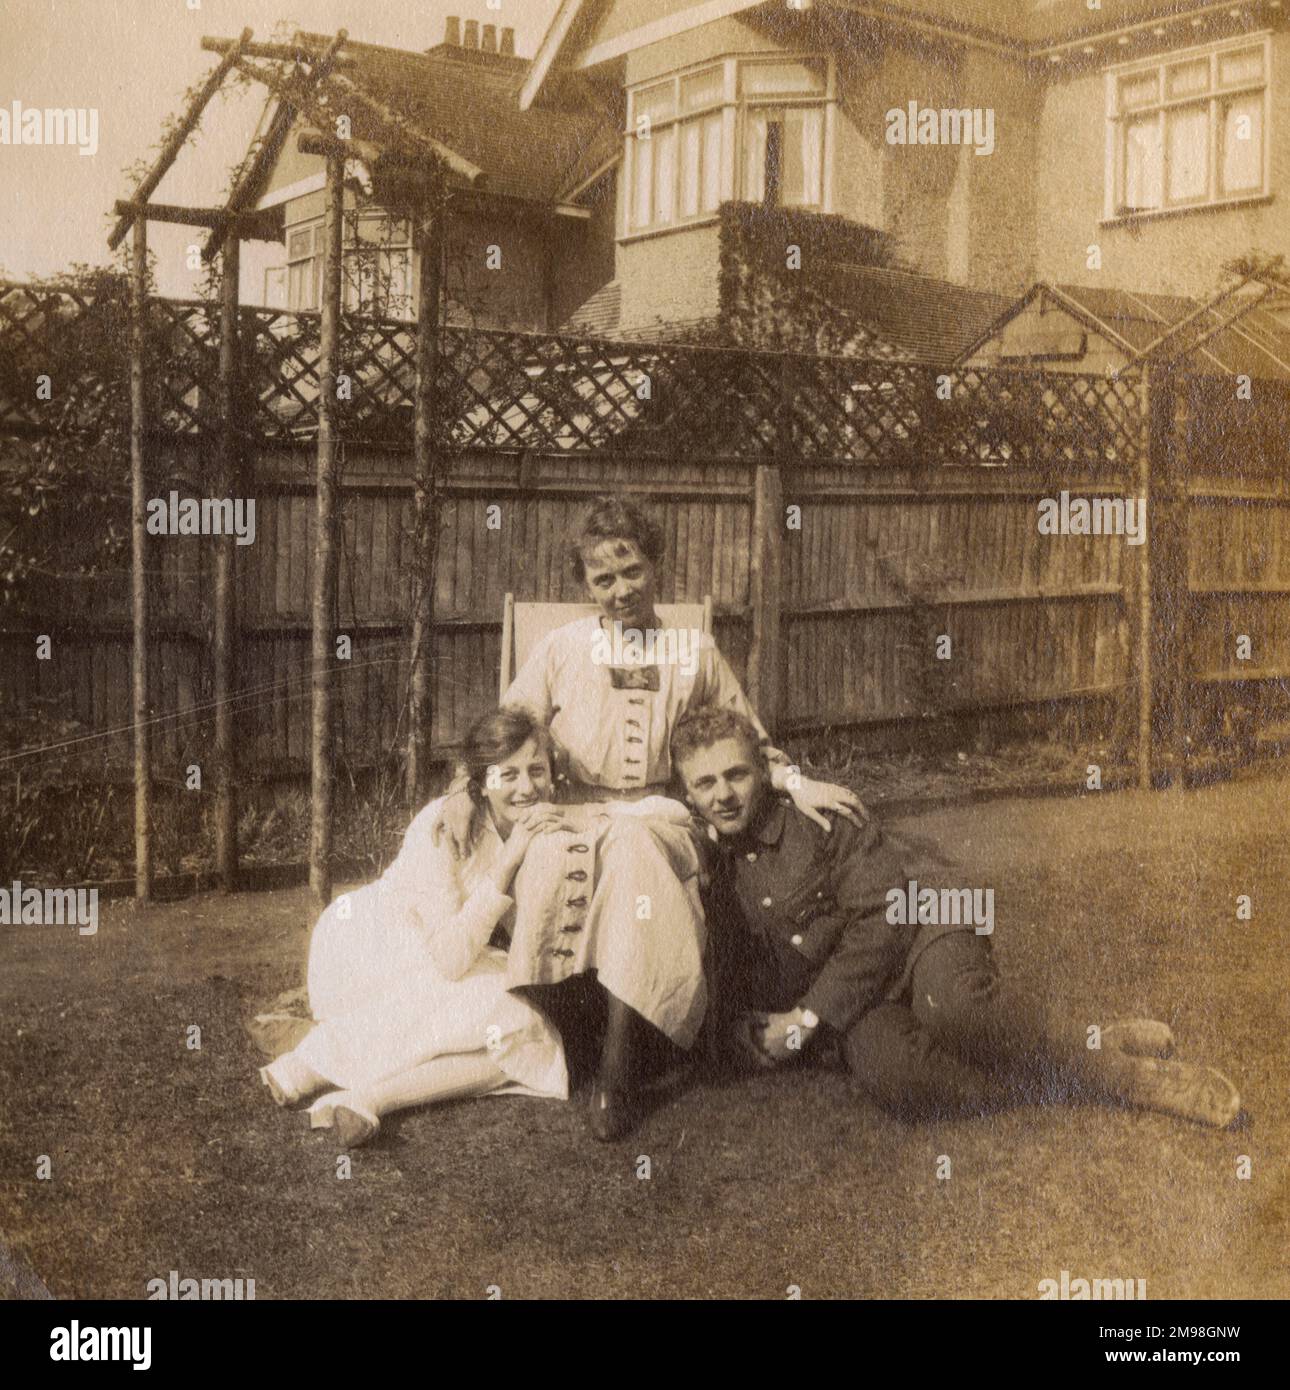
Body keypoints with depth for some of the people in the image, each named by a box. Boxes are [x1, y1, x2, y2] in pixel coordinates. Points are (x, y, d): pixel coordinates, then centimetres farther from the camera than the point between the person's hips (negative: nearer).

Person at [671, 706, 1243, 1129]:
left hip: (914, 943, -2)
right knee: (890, 1071, -35)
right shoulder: (707, 874, 11)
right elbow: (723, 990, 17)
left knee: (952, 1002, -41)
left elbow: (881, 918, -9)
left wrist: (809, 1016, -14)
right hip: (858, 1018, 2)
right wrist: (755, 1038, -5)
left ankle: (1104, 1055, -20)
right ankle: (1109, 1080, -26)